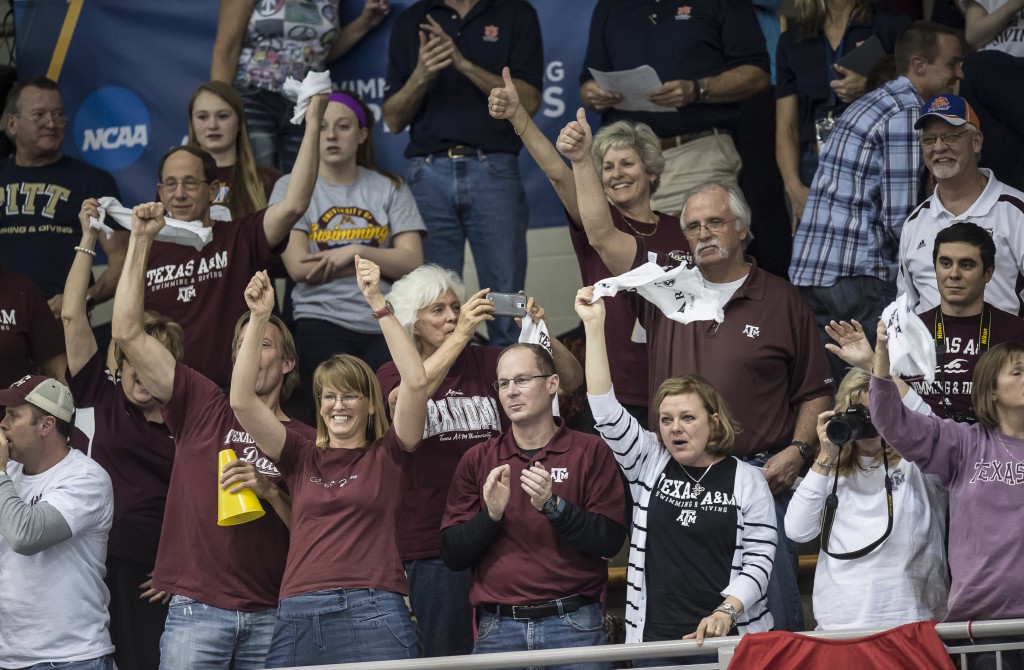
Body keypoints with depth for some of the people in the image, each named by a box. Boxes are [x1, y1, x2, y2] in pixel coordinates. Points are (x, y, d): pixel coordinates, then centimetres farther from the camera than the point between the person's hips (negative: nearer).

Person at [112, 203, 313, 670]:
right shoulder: (203, 408, 10)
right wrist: (140, 240, 0)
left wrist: (271, 492, -11)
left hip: (269, 615, 0)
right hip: (197, 609, 0)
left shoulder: (305, 440, 10)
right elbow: (128, 335, 3)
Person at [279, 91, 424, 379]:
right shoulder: (291, 187, 8)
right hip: (322, 322, -2)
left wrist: (355, 252, -11)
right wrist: (383, 263, -2)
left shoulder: (390, 188, 13)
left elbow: (412, 262, 3)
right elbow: (299, 267, -4)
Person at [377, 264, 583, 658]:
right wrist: (460, 336, -25)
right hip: (431, 545, -1)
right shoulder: (392, 374, 6)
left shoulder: (487, 363, 11)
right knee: (447, 657, 0)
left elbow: (570, 381, 5)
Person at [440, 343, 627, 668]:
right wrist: (490, 515, -12)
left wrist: (553, 505, -18)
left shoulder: (590, 451, 3)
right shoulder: (477, 459, 10)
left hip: (574, 627, -2)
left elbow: (610, 540, -6)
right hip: (498, 628, 2)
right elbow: (452, 554, 6)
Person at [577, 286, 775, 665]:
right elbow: (606, 412, -2)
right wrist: (593, 326, -7)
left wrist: (725, 612, -18)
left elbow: (759, 560, -2)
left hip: (728, 637, -2)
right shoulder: (649, 464, 8)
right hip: (654, 638, 2)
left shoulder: (746, 481, 2)